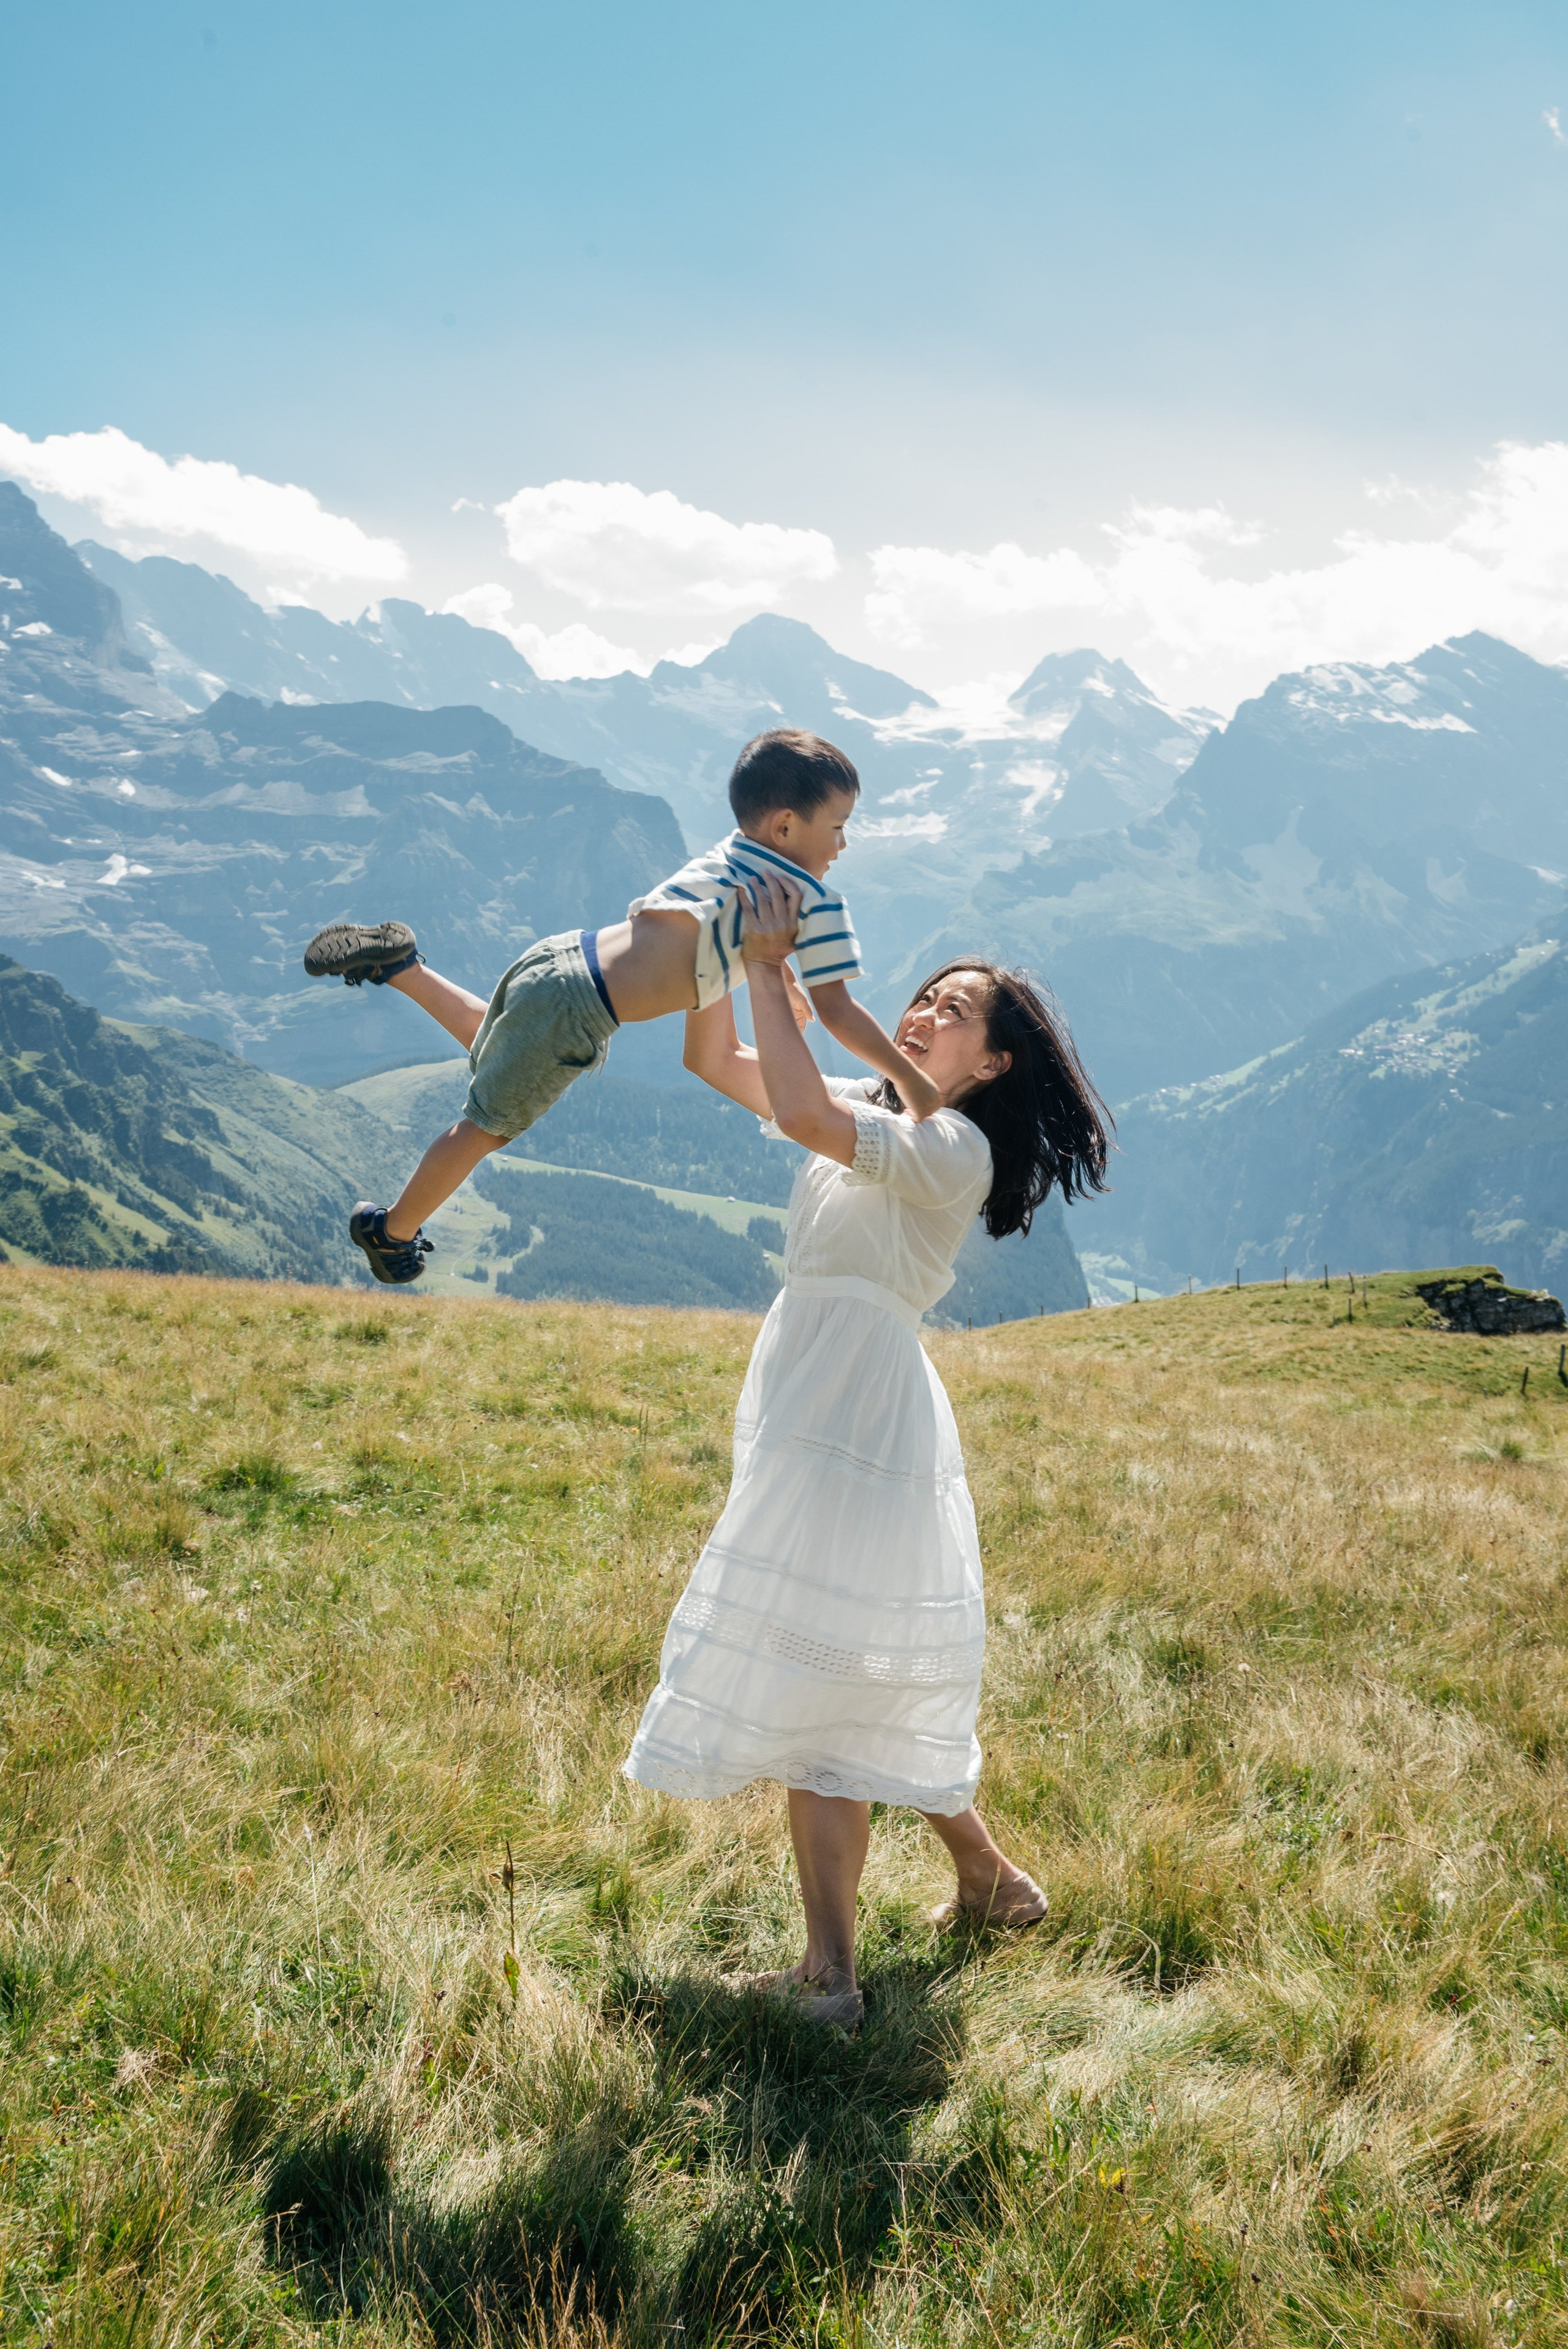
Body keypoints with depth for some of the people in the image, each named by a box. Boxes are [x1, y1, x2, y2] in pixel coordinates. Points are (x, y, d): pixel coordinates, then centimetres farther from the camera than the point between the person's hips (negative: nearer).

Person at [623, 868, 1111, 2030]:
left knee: (821, 1684, -7)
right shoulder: (866, 1111, 15)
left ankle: (831, 1975, 1)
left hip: (861, 1421, -9)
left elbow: (801, 1113, -27)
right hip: (813, 1408, 9)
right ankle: (992, 1883, 32)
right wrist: (728, 948, 1)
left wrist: (771, 969, -19)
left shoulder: (954, 1148, -11)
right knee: (854, 1691, 17)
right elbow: (713, 1062, 14)